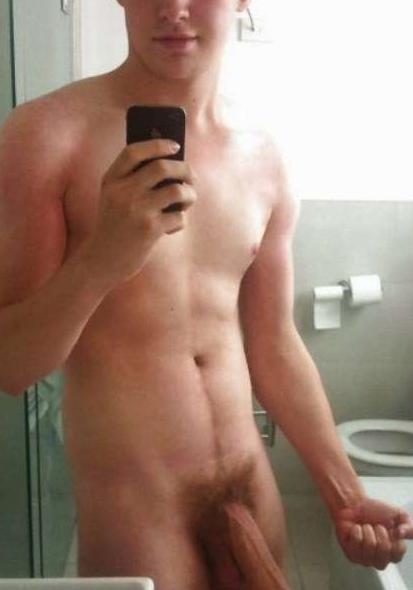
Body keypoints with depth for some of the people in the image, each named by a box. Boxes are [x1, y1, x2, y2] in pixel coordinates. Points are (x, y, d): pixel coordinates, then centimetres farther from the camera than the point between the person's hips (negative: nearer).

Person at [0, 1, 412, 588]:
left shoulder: (263, 160, 1)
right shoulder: (48, 132, -12)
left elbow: (273, 344, 7)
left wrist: (345, 495, 8)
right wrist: (101, 259, -29)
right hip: (131, 506, -4)